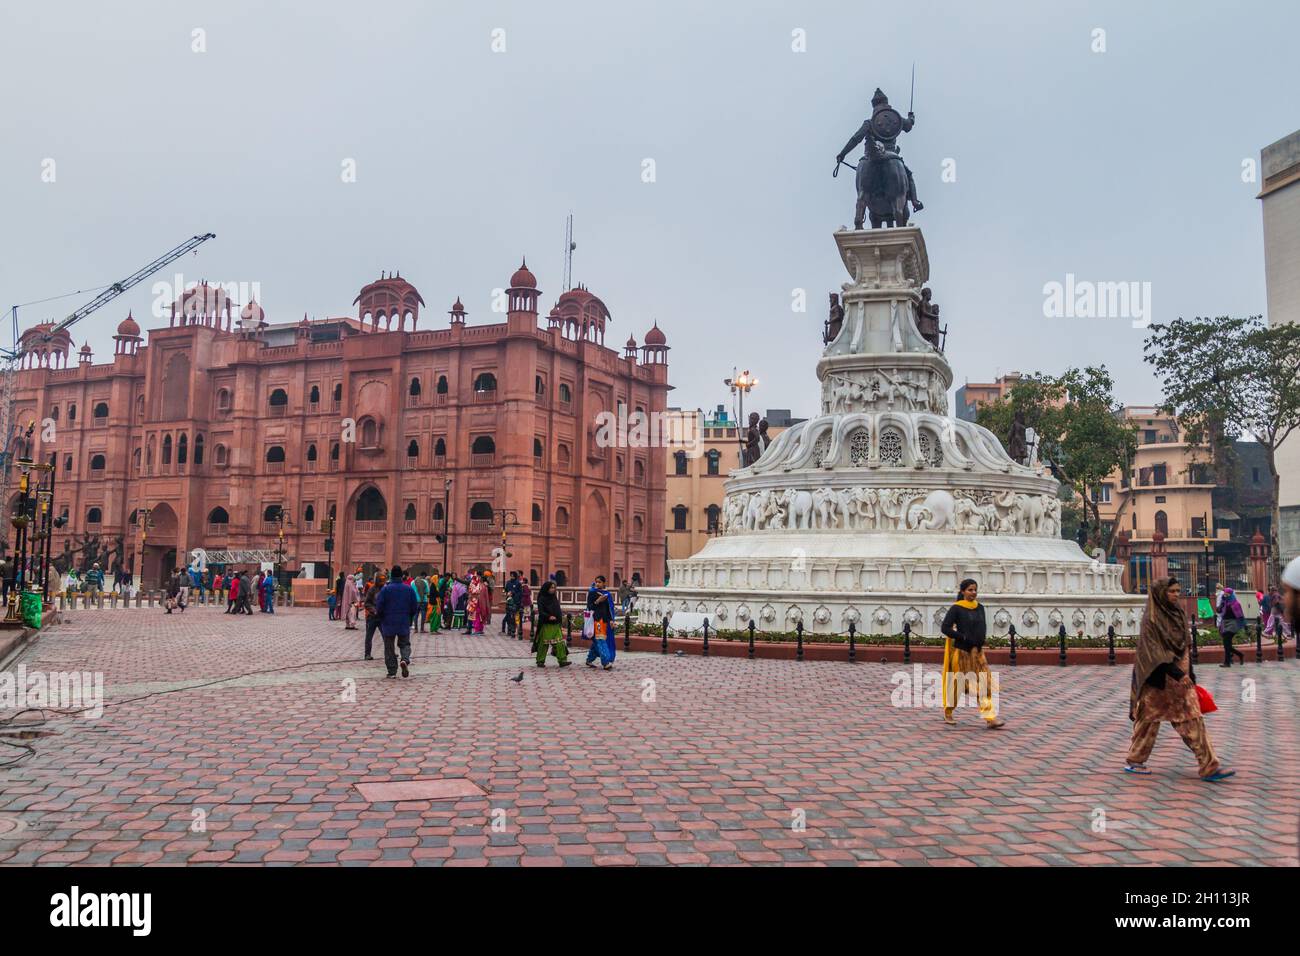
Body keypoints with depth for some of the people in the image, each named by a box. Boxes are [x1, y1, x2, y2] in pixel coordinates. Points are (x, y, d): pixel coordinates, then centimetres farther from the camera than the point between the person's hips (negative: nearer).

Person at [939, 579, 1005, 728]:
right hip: (960, 651, -5)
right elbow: (945, 628, -15)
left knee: (985, 683, -6)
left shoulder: (980, 608, 7)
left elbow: (983, 627, 15)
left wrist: (979, 643, -3)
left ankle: (990, 718, -10)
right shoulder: (956, 608, -9)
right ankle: (948, 714, 26)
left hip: (977, 651, 5)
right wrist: (964, 638, -17)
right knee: (956, 683, 6)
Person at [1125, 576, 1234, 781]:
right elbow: (1153, 651, -20)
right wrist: (1176, 673, -25)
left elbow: (1183, 647, 15)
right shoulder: (1151, 618, -15)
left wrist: (1190, 675, 15)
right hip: (1159, 679, -8)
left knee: (1192, 719, 5)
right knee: (1149, 718, 0)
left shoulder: (1178, 614, 9)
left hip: (1180, 676, 8)